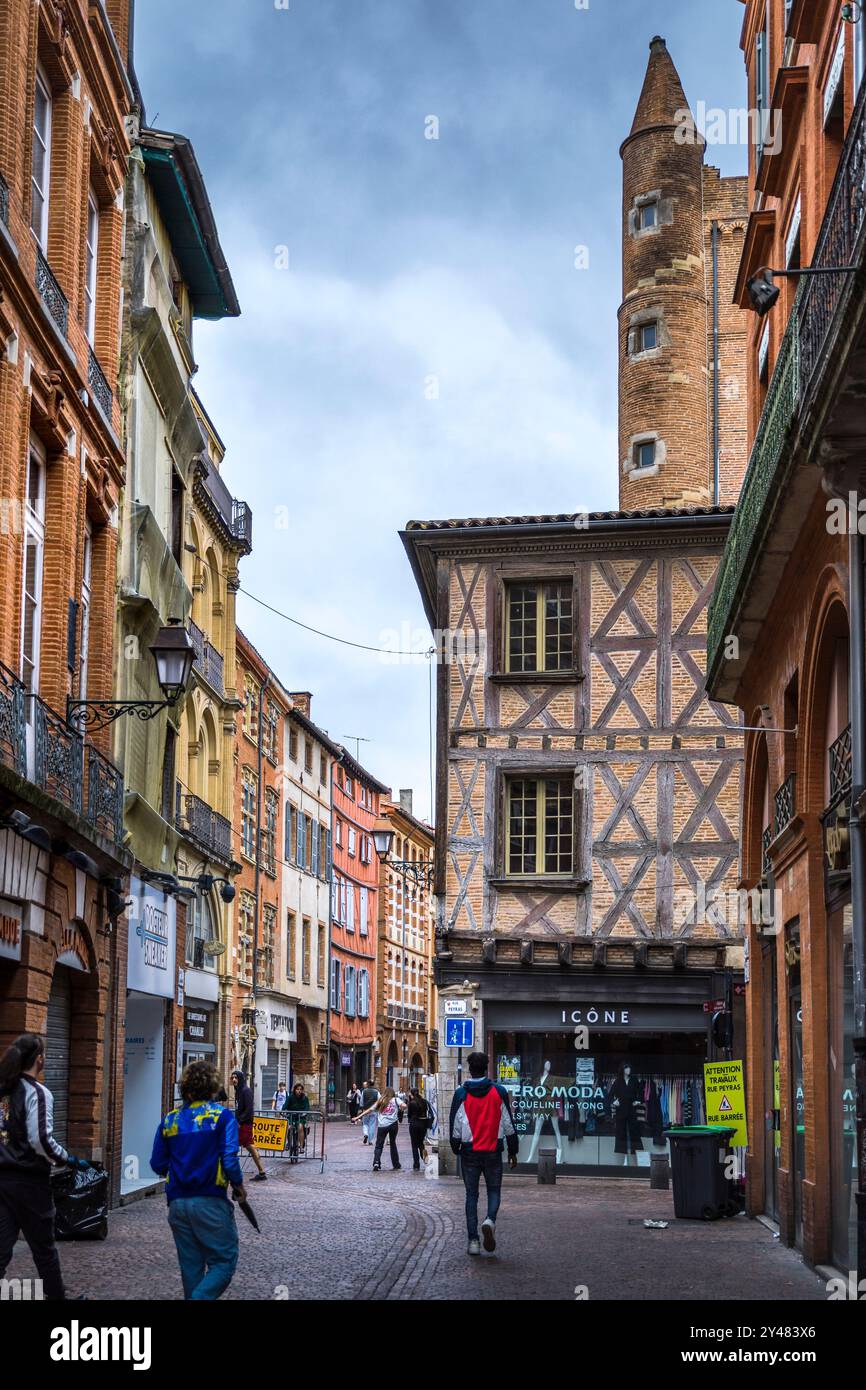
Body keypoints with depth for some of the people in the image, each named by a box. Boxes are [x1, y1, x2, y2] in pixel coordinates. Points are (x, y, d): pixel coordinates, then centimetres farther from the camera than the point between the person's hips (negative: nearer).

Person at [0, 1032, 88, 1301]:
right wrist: (70, 1161, -8)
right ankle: (56, 1295, 22)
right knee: (43, 1247, 10)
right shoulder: (38, 1093, -12)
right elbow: (41, 1140, -20)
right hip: (28, 1180, -6)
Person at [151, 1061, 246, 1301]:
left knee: (191, 1266, 14)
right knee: (223, 1263, 1)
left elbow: (158, 1165, 9)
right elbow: (230, 1160, -15)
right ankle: (200, 1298, -20)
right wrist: (239, 1187, 2)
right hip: (210, 1202, -5)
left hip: (177, 1203, 5)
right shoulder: (221, 1116, -6)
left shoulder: (170, 1120, 7)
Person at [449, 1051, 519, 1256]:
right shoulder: (499, 1092, -2)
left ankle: (473, 1240, 4)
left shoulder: (461, 1094, -4)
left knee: (471, 1194, 9)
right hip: (493, 1151, 0)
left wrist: (456, 1148, 15)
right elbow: (508, 1124, 2)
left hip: (469, 1152, 0)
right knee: (494, 1190, 12)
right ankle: (490, 1220, -17)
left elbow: (454, 1125, -1)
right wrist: (513, 1151, 11)